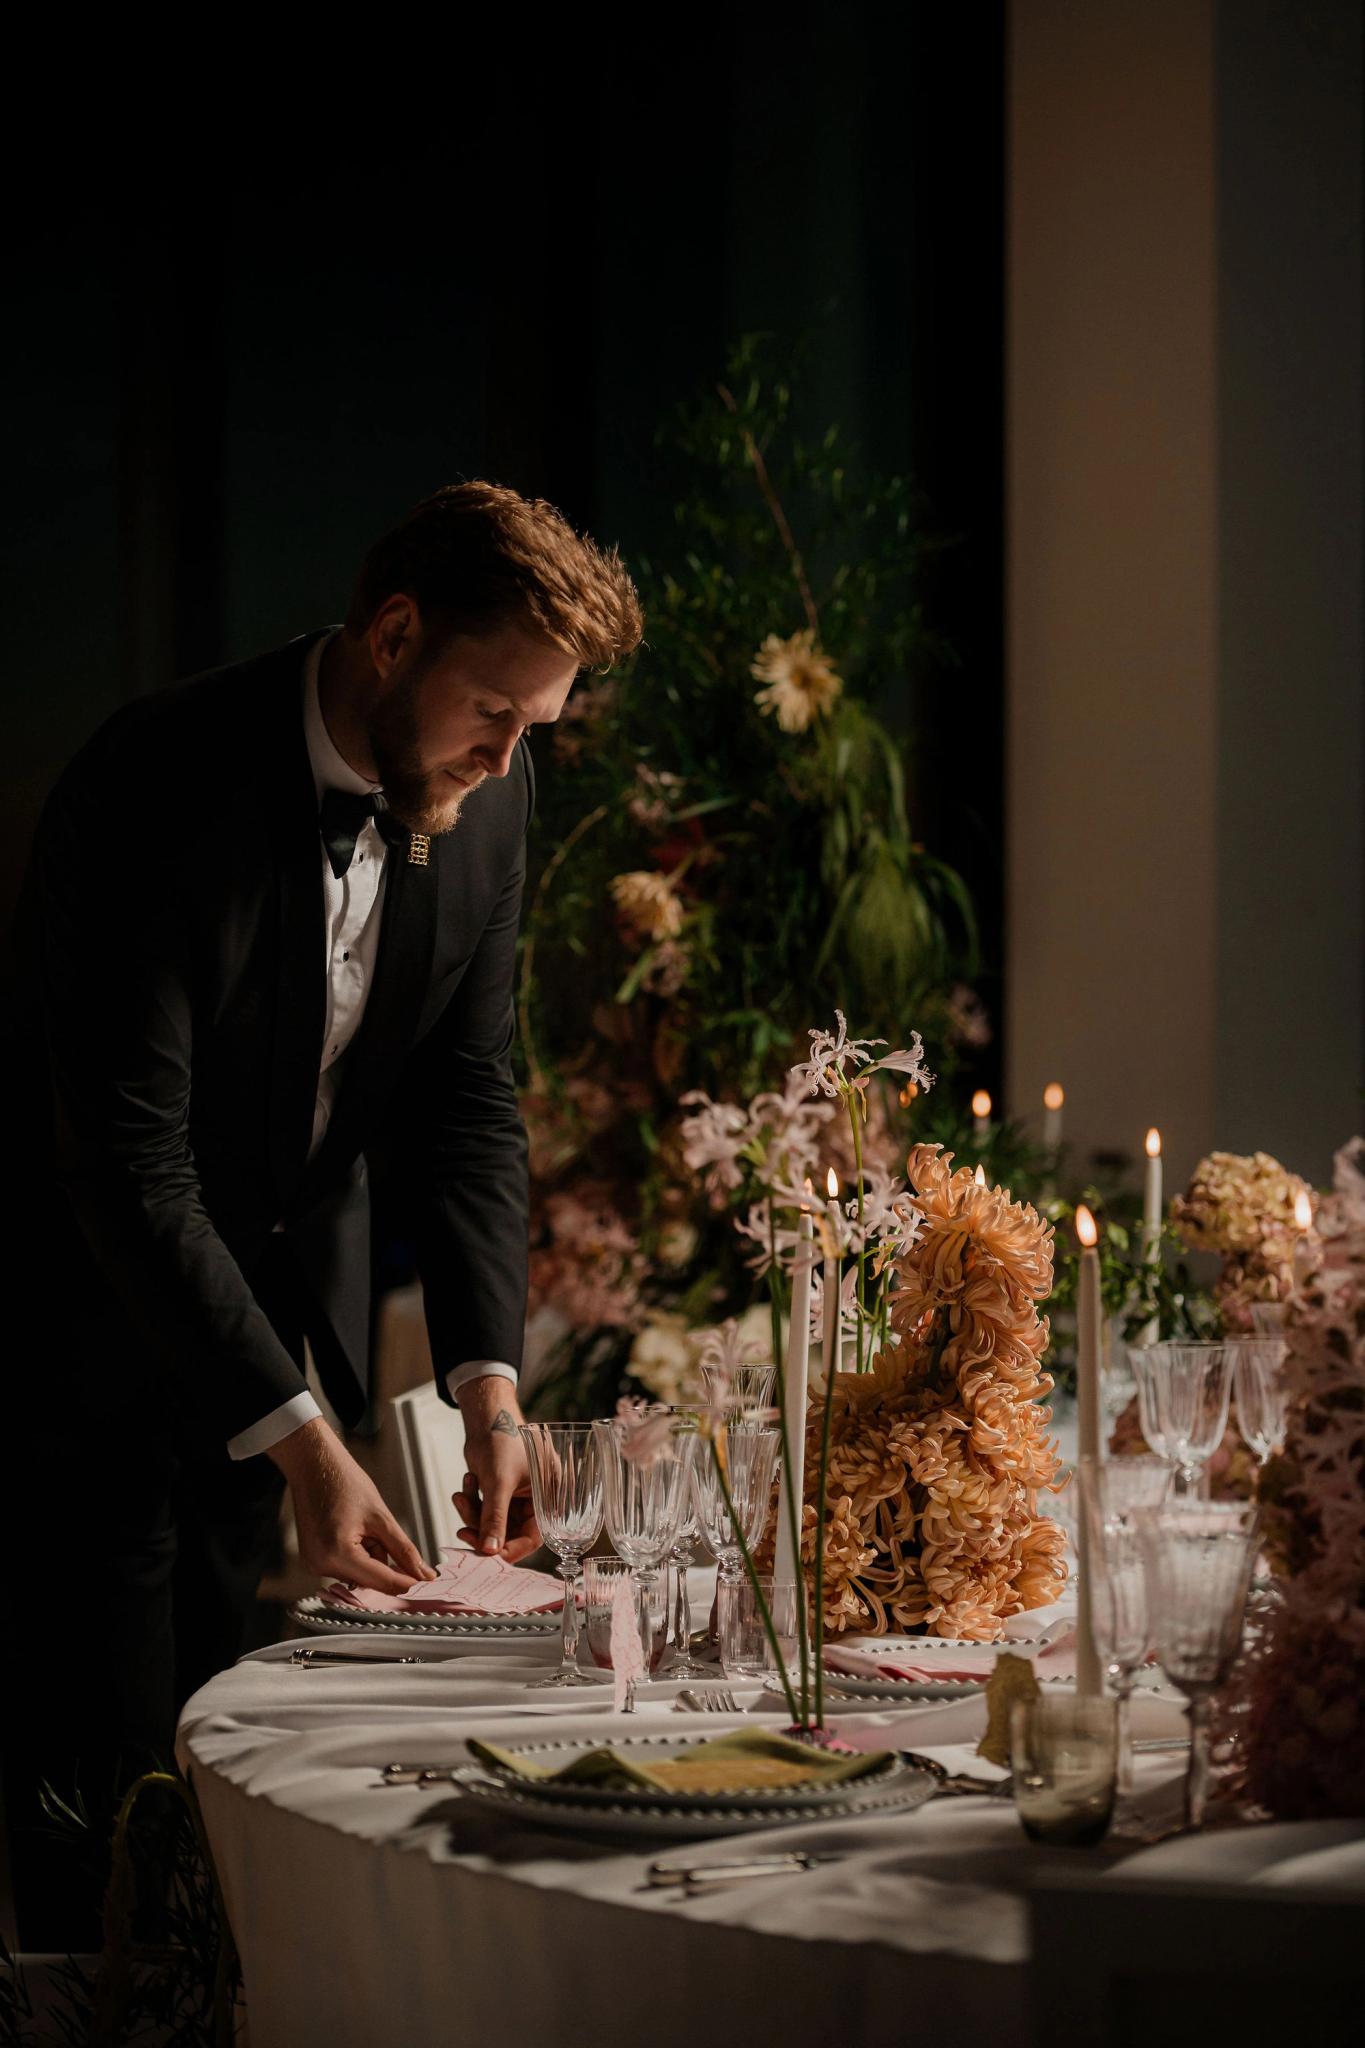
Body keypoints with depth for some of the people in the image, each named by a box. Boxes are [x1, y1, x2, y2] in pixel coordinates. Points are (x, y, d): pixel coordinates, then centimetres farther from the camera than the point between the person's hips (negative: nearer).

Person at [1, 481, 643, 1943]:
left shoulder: (485, 793, -6)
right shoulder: (158, 785, -27)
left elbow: (467, 1097, 0)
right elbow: (131, 1163, -28)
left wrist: (488, 1379, -13)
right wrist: (297, 1440, -33)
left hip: (281, 1307, 6)